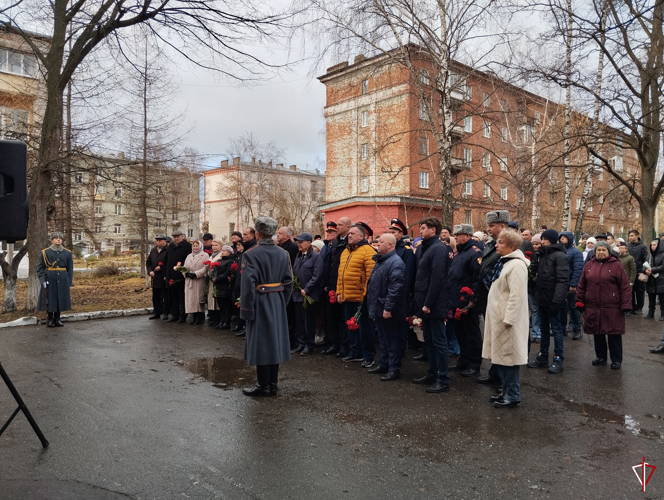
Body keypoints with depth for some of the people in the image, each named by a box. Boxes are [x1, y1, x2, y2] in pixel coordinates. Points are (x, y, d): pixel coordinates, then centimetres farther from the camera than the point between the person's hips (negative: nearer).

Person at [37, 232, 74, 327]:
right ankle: (50, 319, 18)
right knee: (50, 299, 3)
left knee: (60, 299, 7)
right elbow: (40, 268, -1)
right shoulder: (45, 252, -1)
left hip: (62, 280, 2)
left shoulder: (67, 253, 5)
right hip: (50, 280, -2)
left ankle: (57, 318, 21)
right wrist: (43, 280, -11)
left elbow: (70, 269, 7)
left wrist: (70, 283, 3)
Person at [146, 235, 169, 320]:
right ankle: (156, 313, 18)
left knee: (164, 297, 1)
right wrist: (150, 271, 1)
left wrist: (161, 267, -15)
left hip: (164, 278, -7)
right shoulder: (153, 251, 13)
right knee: (155, 297, 11)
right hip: (155, 278, 7)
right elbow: (148, 262, 17)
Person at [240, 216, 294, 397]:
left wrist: (247, 309, -11)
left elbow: (248, 284, -18)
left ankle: (264, 385, 7)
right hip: (278, 303, 6)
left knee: (261, 341, 1)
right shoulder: (283, 254, 6)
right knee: (275, 339, 12)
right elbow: (288, 282, 8)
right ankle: (273, 383, 20)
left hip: (260, 303, -6)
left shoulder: (251, 254, -13)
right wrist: (283, 301, 16)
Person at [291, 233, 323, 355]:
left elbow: (317, 276, -15)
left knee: (309, 321, 1)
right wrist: (294, 286, 1)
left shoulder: (316, 256, -9)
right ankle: (301, 344, 21)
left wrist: (306, 289, -16)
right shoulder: (298, 256, 14)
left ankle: (309, 345, 12)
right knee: (299, 320, 11)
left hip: (309, 294, -7)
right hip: (297, 294, 7)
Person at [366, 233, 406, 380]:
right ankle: (384, 364, 31)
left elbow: (395, 288, -25)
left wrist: (388, 308, -25)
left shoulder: (396, 262, -18)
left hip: (388, 311, -10)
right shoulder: (380, 260, 14)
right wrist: (372, 305, 19)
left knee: (392, 340, 1)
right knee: (383, 339, 19)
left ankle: (394, 369, 9)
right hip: (379, 309, 10)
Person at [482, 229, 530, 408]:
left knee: (509, 356, -1)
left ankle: (512, 396, 9)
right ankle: (506, 391, 26)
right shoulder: (504, 262, 14)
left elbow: (516, 296, -23)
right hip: (498, 317, 10)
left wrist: (507, 319, -24)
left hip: (508, 320, -10)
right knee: (500, 355, 15)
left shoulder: (516, 265, -17)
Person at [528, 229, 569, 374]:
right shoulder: (543, 255, 14)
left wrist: (556, 301, -24)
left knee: (556, 328, -1)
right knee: (544, 328, 14)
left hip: (552, 299, -8)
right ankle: (542, 357, 23)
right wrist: (537, 294, 10)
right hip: (542, 299, 8)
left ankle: (558, 359, 7)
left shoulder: (559, 256, -11)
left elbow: (562, 280, -19)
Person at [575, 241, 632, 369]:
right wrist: (579, 301, 5)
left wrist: (626, 305, -11)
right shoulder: (589, 265, 8)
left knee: (614, 334, 4)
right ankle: (600, 357, 27)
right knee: (597, 333, 12)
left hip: (612, 309, -4)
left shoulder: (616, 265, -3)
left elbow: (625, 286, -7)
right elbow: (582, 285, 10)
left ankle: (616, 360, 17)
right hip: (593, 308, 4)